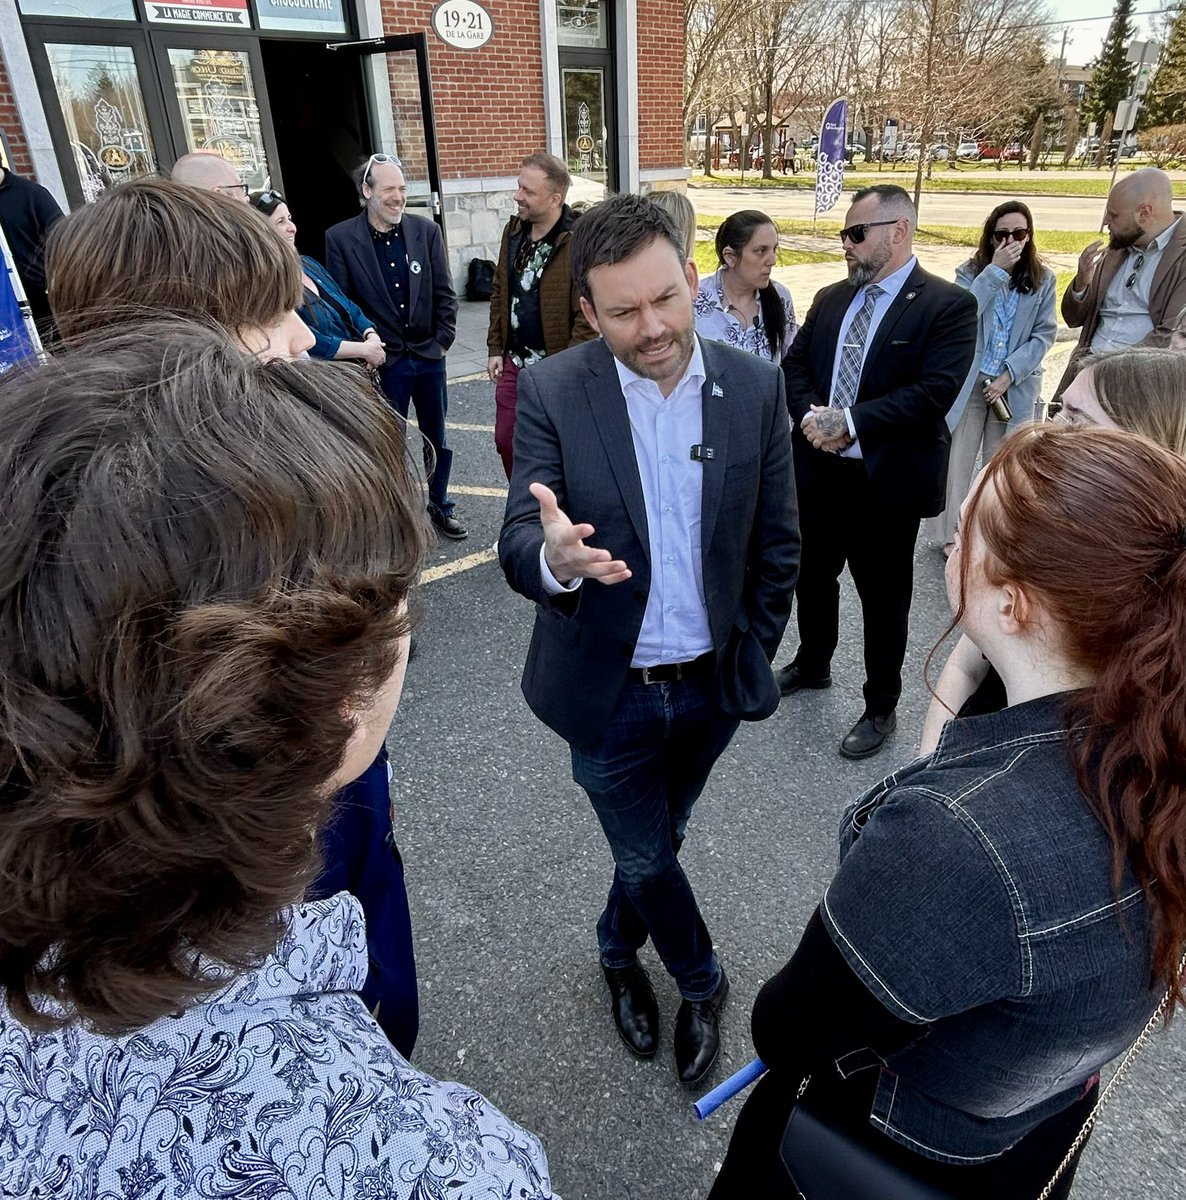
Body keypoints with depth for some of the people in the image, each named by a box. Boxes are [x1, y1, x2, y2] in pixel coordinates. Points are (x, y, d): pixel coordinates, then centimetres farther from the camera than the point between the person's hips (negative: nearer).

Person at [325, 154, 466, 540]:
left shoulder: (426, 230, 0)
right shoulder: (340, 238, -7)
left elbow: (444, 293, 4)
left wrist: (443, 340, -1)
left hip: (429, 355, 3)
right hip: (384, 362, -3)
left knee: (437, 439, 14)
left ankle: (439, 508, 32)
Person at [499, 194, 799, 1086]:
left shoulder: (756, 387, -8)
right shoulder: (552, 391, -14)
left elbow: (777, 543, 0)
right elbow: (519, 543, -19)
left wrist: (751, 656, 2)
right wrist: (554, 558, -42)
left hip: (712, 685, 3)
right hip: (608, 688, -2)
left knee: (654, 844, 25)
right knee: (647, 856, 15)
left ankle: (619, 953, 55)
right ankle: (701, 983, 45)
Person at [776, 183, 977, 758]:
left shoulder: (948, 304, -9)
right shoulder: (831, 299, 9)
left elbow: (935, 391, -19)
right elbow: (794, 365, 8)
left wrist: (851, 422, -23)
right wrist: (810, 415, -12)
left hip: (887, 479, -5)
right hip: (820, 472, 6)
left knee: (883, 598, 8)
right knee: (812, 575, 20)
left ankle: (881, 707, 27)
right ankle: (812, 664, 46)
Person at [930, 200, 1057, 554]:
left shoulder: (1043, 279, 4)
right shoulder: (971, 271, -1)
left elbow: (1045, 334, 0)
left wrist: (1009, 374, -11)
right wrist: (996, 270, -20)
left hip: (1016, 386, 1)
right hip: (969, 381, -1)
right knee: (957, 458, 2)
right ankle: (951, 532, 13)